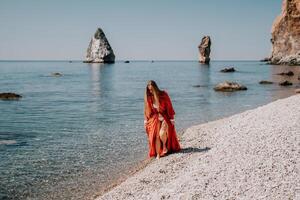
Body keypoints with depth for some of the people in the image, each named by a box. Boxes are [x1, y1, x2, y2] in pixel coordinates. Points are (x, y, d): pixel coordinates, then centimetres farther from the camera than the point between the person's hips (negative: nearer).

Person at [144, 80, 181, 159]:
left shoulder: (163, 95, -10)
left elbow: (169, 107, -6)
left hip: (165, 117, -3)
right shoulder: (148, 97, -2)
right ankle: (158, 154, 6)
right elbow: (147, 109, 7)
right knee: (156, 136, -3)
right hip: (155, 118, 3)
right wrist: (146, 120, 6)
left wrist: (172, 119, -7)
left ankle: (164, 146, 8)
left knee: (162, 133, -22)